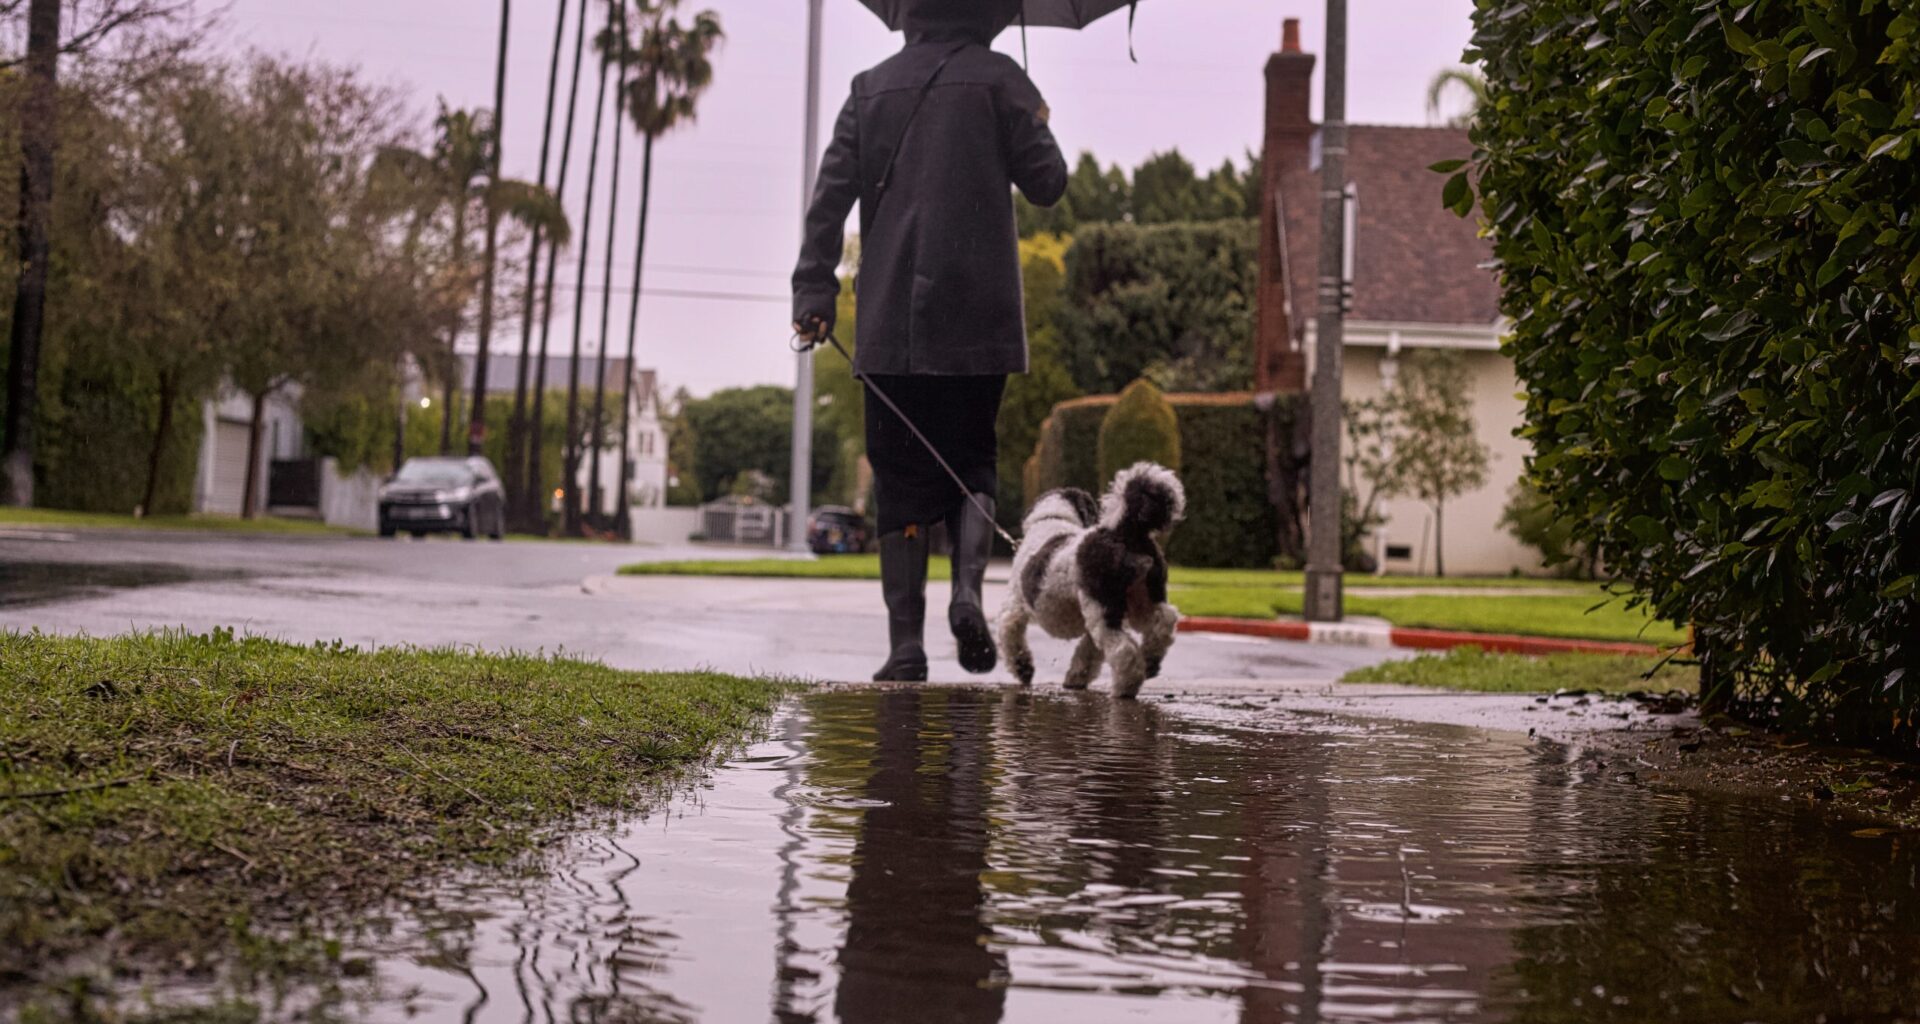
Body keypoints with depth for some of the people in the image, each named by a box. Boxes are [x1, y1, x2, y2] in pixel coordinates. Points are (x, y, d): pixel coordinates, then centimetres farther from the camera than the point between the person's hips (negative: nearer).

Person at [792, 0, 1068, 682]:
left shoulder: (872, 88, 10)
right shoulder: (997, 78, 1)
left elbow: (831, 196, 3)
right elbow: (1047, 184, 1)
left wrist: (813, 295, 1)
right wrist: (1035, 128, 21)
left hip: (889, 321, 2)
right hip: (976, 319, -2)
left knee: (901, 480, 5)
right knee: (972, 462, 13)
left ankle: (906, 643, 1)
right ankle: (967, 587, -11)